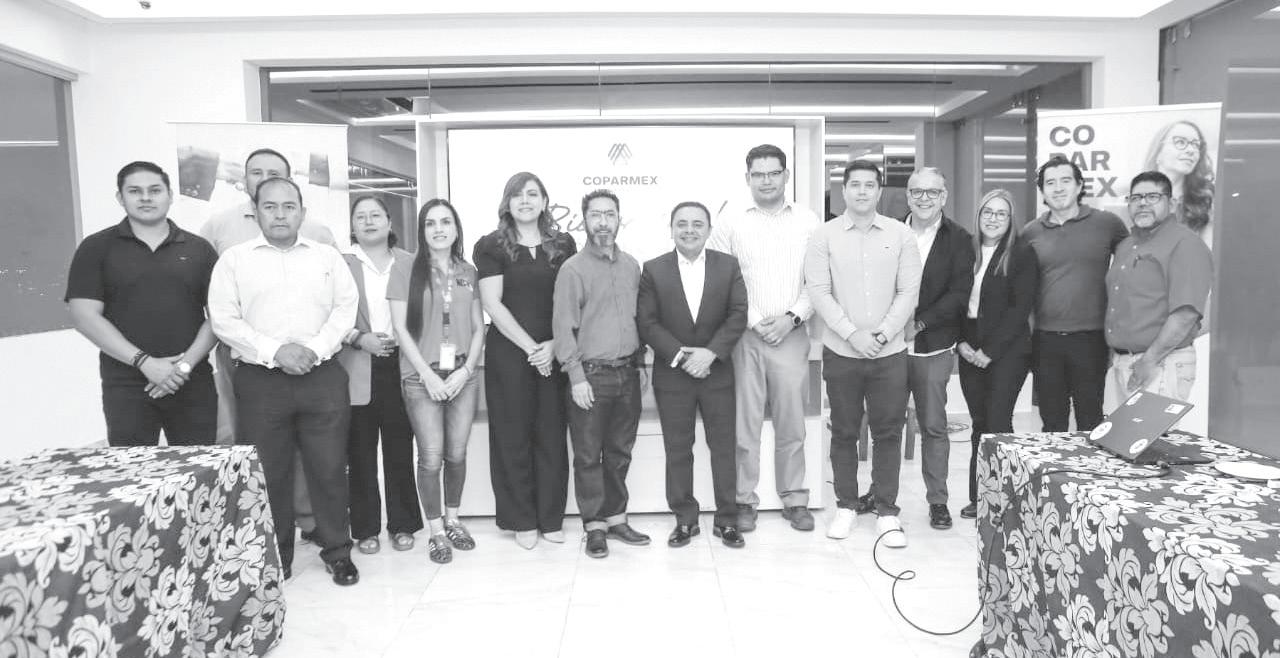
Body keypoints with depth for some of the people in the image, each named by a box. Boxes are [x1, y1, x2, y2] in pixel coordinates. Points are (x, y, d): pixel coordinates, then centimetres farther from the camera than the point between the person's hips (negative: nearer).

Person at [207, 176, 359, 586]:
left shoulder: (328, 257, 11)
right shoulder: (234, 260, 6)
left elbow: (345, 306, 4)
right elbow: (224, 319, -2)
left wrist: (316, 348, -10)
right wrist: (275, 351, -13)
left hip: (323, 376, 1)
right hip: (260, 380, 0)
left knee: (329, 467, 3)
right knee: (267, 472, 6)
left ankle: (337, 551, 16)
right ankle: (274, 557, 21)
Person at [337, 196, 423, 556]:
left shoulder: (410, 263, 10)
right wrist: (359, 338, -13)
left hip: (400, 365, 1)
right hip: (358, 371, -1)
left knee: (400, 449, 6)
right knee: (360, 452, 4)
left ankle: (402, 524, 17)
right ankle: (365, 528, 16)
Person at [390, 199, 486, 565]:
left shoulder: (468, 272, 10)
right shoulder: (405, 269, 0)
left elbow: (478, 328, 9)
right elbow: (401, 328, -3)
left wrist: (466, 370, -4)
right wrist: (427, 374, -9)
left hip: (463, 375, 3)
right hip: (422, 377, -3)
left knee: (457, 454, 5)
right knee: (431, 458, -3)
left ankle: (452, 520, 26)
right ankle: (437, 531, 14)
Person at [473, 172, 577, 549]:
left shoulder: (563, 245, 8)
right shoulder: (491, 247, 1)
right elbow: (492, 305, -5)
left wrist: (553, 345, -10)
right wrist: (530, 347, -10)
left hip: (553, 354, 2)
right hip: (508, 353, -2)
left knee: (552, 436, 6)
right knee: (513, 437, 4)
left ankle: (551, 518, 18)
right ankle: (522, 521, 16)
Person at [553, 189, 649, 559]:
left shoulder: (632, 266, 10)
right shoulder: (573, 269, -6)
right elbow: (563, 327, -9)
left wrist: (640, 362, 10)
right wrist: (577, 377, -13)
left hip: (627, 374, 5)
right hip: (591, 376, -5)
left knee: (620, 452, 14)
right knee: (588, 455, 4)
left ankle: (616, 518, 26)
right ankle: (594, 526, 16)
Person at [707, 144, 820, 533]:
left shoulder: (808, 222, 8)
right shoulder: (729, 225, 5)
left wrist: (792, 317, -8)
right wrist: (756, 321, -6)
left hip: (791, 336, 1)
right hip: (744, 335, -1)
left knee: (791, 424, 6)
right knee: (744, 423, 2)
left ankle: (794, 499, 19)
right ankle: (744, 501, 13)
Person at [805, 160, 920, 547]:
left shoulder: (901, 235, 4)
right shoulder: (825, 236, 1)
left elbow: (909, 292, 1)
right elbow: (818, 292, -5)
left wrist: (883, 333, -10)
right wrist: (853, 334, -13)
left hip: (890, 352, 1)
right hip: (841, 351, 0)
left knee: (888, 432, 4)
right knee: (844, 431, 9)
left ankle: (887, 513, 15)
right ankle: (846, 506, 22)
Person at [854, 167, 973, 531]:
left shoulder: (958, 239, -1)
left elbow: (959, 293, -8)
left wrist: (918, 324, -16)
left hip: (932, 347, -2)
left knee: (934, 426, 6)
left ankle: (937, 500, 18)